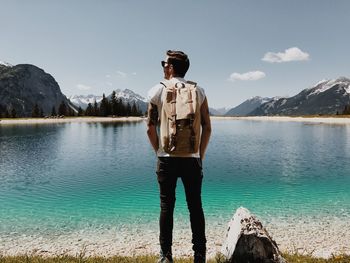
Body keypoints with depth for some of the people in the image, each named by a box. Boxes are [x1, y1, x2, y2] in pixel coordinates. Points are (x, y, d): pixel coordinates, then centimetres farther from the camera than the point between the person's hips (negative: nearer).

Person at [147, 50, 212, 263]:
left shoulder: (158, 90, 3)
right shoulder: (198, 91, 7)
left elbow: (151, 128, 1)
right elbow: (207, 128, 3)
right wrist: (201, 156, 12)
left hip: (166, 158, -1)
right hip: (192, 158, 1)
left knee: (167, 206, 9)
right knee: (195, 206, 10)